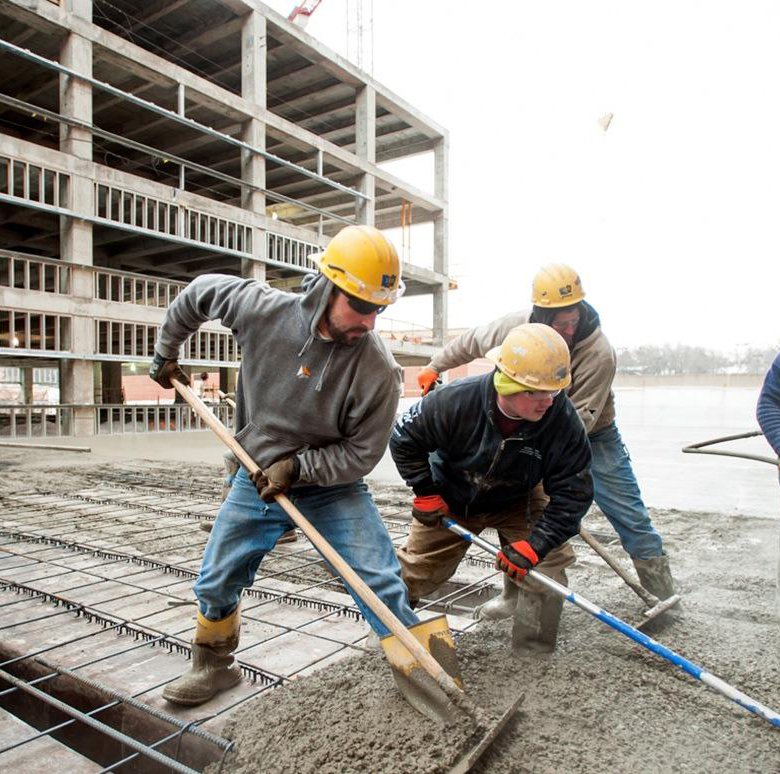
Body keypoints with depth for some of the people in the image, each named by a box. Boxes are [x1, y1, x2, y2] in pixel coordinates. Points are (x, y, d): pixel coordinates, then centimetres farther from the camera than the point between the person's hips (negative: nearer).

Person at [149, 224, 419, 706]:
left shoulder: (379, 370, -25)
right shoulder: (265, 310, -20)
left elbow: (362, 454, -15)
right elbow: (199, 292, 1)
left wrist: (297, 466, -24)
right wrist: (166, 354, 12)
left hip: (333, 485, -3)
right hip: (256, 478, 3)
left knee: (382, 583, -13)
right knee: (216, 584, 15)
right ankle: (215, 667, 42)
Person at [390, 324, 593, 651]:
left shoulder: (563, 420, -31)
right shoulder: (455, 401, -35)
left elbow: (572, 494, -24)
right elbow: (404, 440, -18)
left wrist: (533, 545, -32)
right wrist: (426, 494, -15)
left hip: (516, 504, 1)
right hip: (451, 500, -1)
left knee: (548, 559, -15)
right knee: (416, 569, 9)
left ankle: (534, 650, 7)